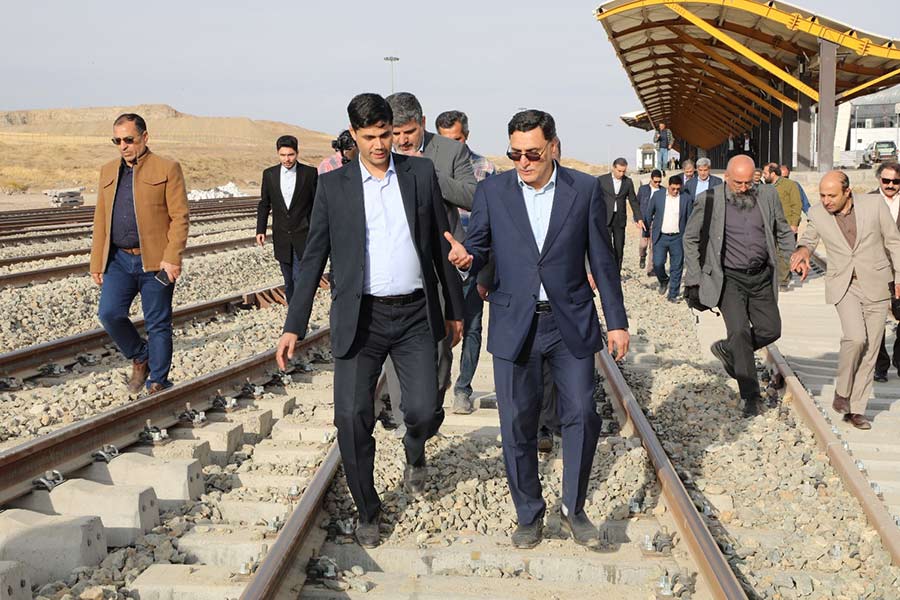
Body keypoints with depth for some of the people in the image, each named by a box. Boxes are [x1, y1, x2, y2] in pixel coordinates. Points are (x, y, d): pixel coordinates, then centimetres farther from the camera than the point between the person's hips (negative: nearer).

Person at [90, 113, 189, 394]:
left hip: (155, 261, -4)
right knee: (109, 313, -11)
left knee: (158, 324, 2)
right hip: (119, 258, 4)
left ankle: (157, 384, 15)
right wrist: (97, 263, 11)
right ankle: (139, 358, 15)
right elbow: (100, 220, 15)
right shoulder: (108, 171, 13)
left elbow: (180, 217, -7)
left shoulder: (167, 169, -3)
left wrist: (172, 258, -16)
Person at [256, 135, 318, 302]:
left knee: (300, 279, -14)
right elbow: (264, 204, 11)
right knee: (289, 282, 12)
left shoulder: (310, 173, -4)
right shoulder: (269, 174, 4)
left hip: (303, 237, -4)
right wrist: (260, 230, 2)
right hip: (282, 238, 4)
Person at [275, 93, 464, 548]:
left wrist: (455, 309, 13)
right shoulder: (333, 185, 3)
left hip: (415, 314, 1)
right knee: (351, 417, -6)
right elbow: (314, 257, 4)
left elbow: (441, 244, 11)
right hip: (360, 318, 0)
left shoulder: (421, 173, 5)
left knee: (423, 411, -8)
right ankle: (367, 511, 15)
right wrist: (294, 326, -1)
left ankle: (415, 451, 31)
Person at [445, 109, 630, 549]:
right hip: (514, 325, 0)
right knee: (518, 425, 4)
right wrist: (466, 258, -22)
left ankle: (573, 509, 18)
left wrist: (617, 321, 4)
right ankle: (529, 515, 21)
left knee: (582, 415, -2)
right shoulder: (492, 191, 2)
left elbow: (602, 260, 4)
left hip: (571, 323, 0)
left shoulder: (585, 190, 1)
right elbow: (479, 249, 3)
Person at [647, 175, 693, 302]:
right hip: (660, 237, 0)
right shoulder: (658, 195, -1)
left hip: (677, 237, 0)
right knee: (657, 264, -7)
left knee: (676, 267, 3)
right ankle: (664, 281, 24)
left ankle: (673, 294, 14)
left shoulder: (686, 198, -1)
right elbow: (650, 213, 9)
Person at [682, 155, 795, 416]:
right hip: (728, 278, -4)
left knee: (771, 330, 4)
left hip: (761, 277, 4)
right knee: (740, 330, -14)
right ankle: (751, 395, -5)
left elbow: (784, 232, 15)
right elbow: (690, 238, 3)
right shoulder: (708, 201, -8)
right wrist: (693, 279, 0)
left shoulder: (768, 195, 1)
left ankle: (727, 350, 31)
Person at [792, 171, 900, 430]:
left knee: (870, 350, 3)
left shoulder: (875, 206, -7)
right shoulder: (817, 213, -4)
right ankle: (842, 391, 0)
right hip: (843, 286, -1)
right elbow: (809, 238, 15)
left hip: (876, 286, 1)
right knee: (855, 337, -23)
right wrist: (803, 249, -8)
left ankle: (856, 409, 14)